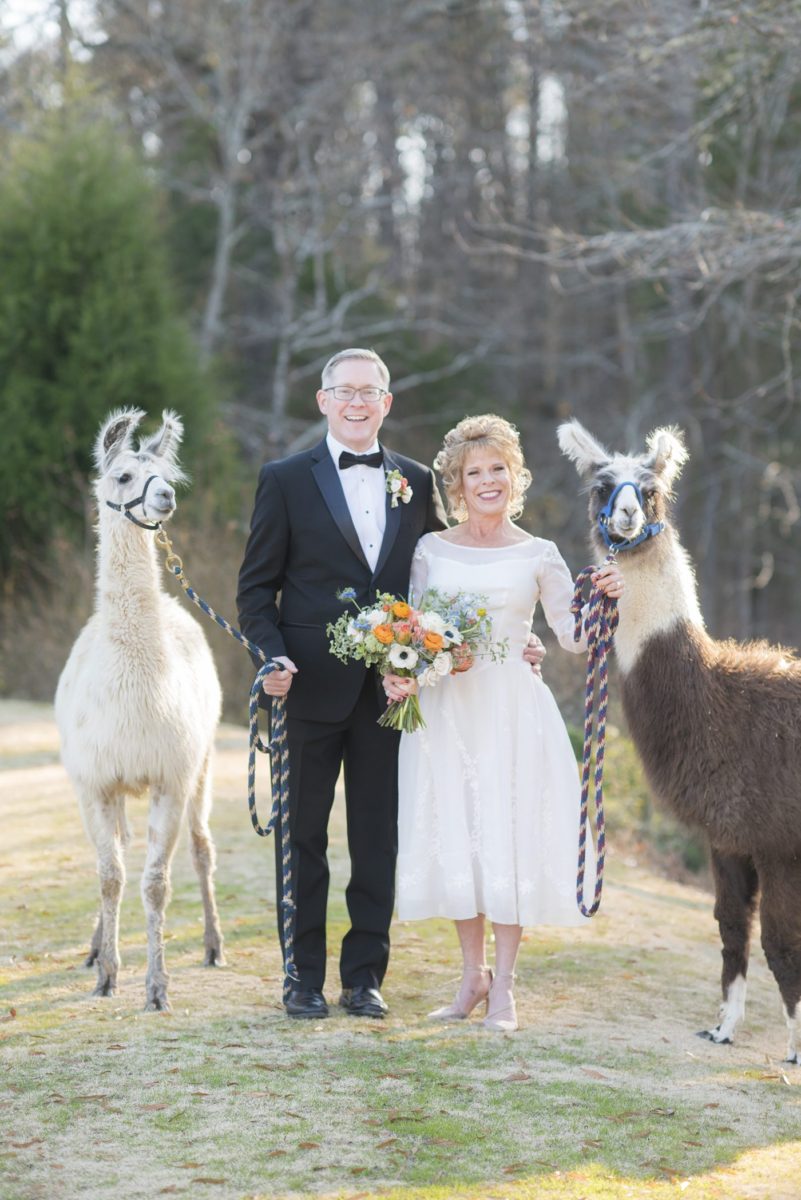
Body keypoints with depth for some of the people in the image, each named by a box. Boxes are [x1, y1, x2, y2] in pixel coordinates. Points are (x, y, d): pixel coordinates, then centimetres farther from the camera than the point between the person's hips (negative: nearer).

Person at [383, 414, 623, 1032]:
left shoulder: (537, 555, 5)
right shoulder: (431, 550, 7)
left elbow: (575, 636, 3)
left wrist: (602, 599, -14)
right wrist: (398, 673, -9)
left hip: (513, 708, -1)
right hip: (444, 708, 1)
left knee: (508, 837, -2)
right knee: (454, 837, 5)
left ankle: (503, 985, 7)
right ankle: (472, 975, 19)